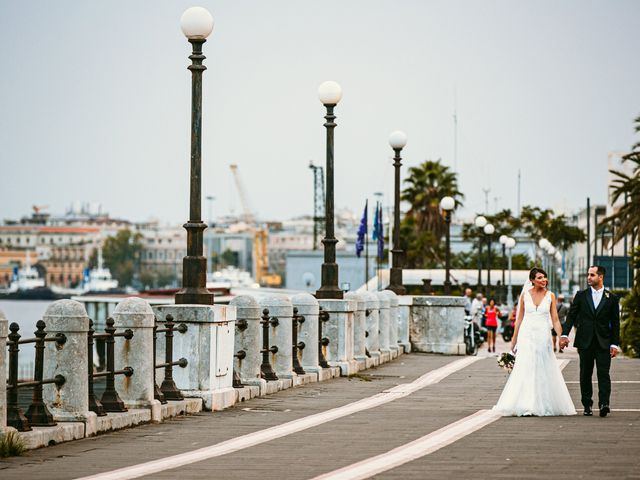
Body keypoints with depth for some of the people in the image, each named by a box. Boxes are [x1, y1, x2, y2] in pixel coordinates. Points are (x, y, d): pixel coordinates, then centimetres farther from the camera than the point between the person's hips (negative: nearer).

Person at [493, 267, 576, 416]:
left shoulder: (550, 296, 4)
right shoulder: (525, 295, 4)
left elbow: (555, 319, 2)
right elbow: (520, 318, 9)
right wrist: (514, 339, 9)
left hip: (543, 336, 0)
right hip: (526, 335, 0)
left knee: (543, 371, 3)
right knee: (526, 370, -4)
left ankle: (543, 405, 12)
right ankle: (526, 407, -4)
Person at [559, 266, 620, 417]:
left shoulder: (612, 299, 5)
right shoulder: (581, 296, 7)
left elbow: (615, 323, 5)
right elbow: (571, 316, 5)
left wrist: (615, 344, 0)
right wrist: (564, 334, -7)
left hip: (603, 343, -1)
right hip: (585, 342, 1)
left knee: (603, 373, -10)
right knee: (585, 375, 5)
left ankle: (604, 404, -17)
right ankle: (587, 405, 12)